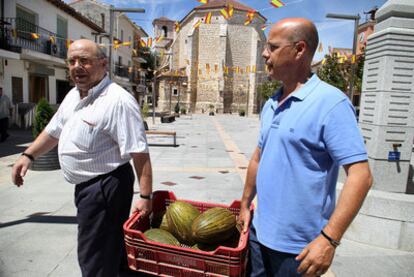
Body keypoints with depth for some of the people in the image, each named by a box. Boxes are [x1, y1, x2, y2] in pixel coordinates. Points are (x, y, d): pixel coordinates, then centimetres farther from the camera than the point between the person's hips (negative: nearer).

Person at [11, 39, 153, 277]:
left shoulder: (118, 100, -22)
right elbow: (54, 131, 21)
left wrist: (145, 196, -27)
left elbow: (139, 153, -26)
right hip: (86, 185, 9)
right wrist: (28, 155, 14)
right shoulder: (73, 96, 8)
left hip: (106, 186, -9)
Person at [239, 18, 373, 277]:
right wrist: (245, 204, 15)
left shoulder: (331, 103, -17)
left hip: (299, 246, -7)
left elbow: (361, 176, -21)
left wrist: (329, 239, -25)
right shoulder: (271, 104, 6)